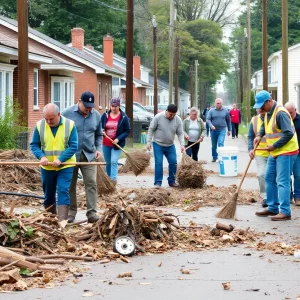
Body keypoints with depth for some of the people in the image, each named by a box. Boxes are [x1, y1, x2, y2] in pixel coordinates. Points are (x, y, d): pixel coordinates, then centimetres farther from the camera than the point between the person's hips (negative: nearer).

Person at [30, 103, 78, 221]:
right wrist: (41, 156, -20)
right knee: (49, 194, 12)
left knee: (63, 192, -12)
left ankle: (62, 221, -14)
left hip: (65, 166, -3)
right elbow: (34, 145, 0)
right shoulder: (40, 125, -5)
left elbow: (73, 146, -12)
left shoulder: (70, 125, -10)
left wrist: (60, 159, -23)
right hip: (47, 167, 3)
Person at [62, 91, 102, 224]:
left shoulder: (96, 115, 4)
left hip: (89, 155, 2)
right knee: (70, 185, 6)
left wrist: (99, 149, 3)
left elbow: (99, 135, 17)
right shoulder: (67, 113, -6)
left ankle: (92, 212, -8)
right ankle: (71, 212, 15)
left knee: (91, 183, -8)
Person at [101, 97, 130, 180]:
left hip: (117, 144, -4)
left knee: (114, 162, -16)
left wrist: (118, 139, -16)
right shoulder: (105, 115, 2)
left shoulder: (124, 117, -6)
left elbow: (127, 131, -3)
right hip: (106, 144, 4)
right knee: (108, 163, 14)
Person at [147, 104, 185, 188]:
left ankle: (171, 181, 16)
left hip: (170, 145, 4)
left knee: (173, 162, 2)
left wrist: (182, 145, -16)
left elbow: (180, 133, -4)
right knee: (158, 163, -9)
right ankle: (158, 182, -2)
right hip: (158, 144, -4)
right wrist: (148, 142, -10)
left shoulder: (178, 120, -8)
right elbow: (151, 130, -9)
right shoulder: (158, 117, -17)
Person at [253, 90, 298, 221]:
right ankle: (273, 208, 22)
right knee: (269, 179, 13)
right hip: (274, 152, 10)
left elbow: (289, 133, -25)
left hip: (286, 152, -10)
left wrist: (274, 146, -20)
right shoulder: (268, 113, 9)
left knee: (282, 182, -11)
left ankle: (285, 212, -10)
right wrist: (259, 136, 7)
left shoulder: (280, 113, -20)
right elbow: (264, 126, 27)